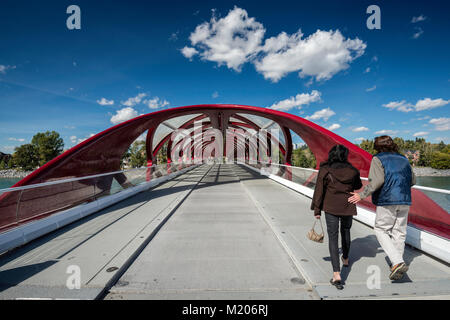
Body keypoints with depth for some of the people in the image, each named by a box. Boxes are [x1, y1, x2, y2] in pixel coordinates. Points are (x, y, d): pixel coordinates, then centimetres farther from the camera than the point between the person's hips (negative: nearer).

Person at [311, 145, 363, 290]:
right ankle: (345, 259, 48)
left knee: (333, 237, 1)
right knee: (346, 231, 26)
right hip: (348, 207, 3)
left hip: (331, 208, -3)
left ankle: (337, 274, -6)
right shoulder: (352, 170, -2)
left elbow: (319, 190, -9)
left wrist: (317, 210, -3)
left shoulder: (325, 170, -9)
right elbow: (358, 186, 15)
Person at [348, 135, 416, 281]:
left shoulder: (378, 159, -4)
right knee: (399, 232, 12)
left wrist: (362, 195, -15)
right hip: (404, 201, 6)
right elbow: (413, 180, 17)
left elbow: (377, 180, -18)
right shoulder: (403, 159, 14)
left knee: (381, 231, 6)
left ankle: (397, 262, -9)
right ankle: (397, 268, 20)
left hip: (387, 200, -6)